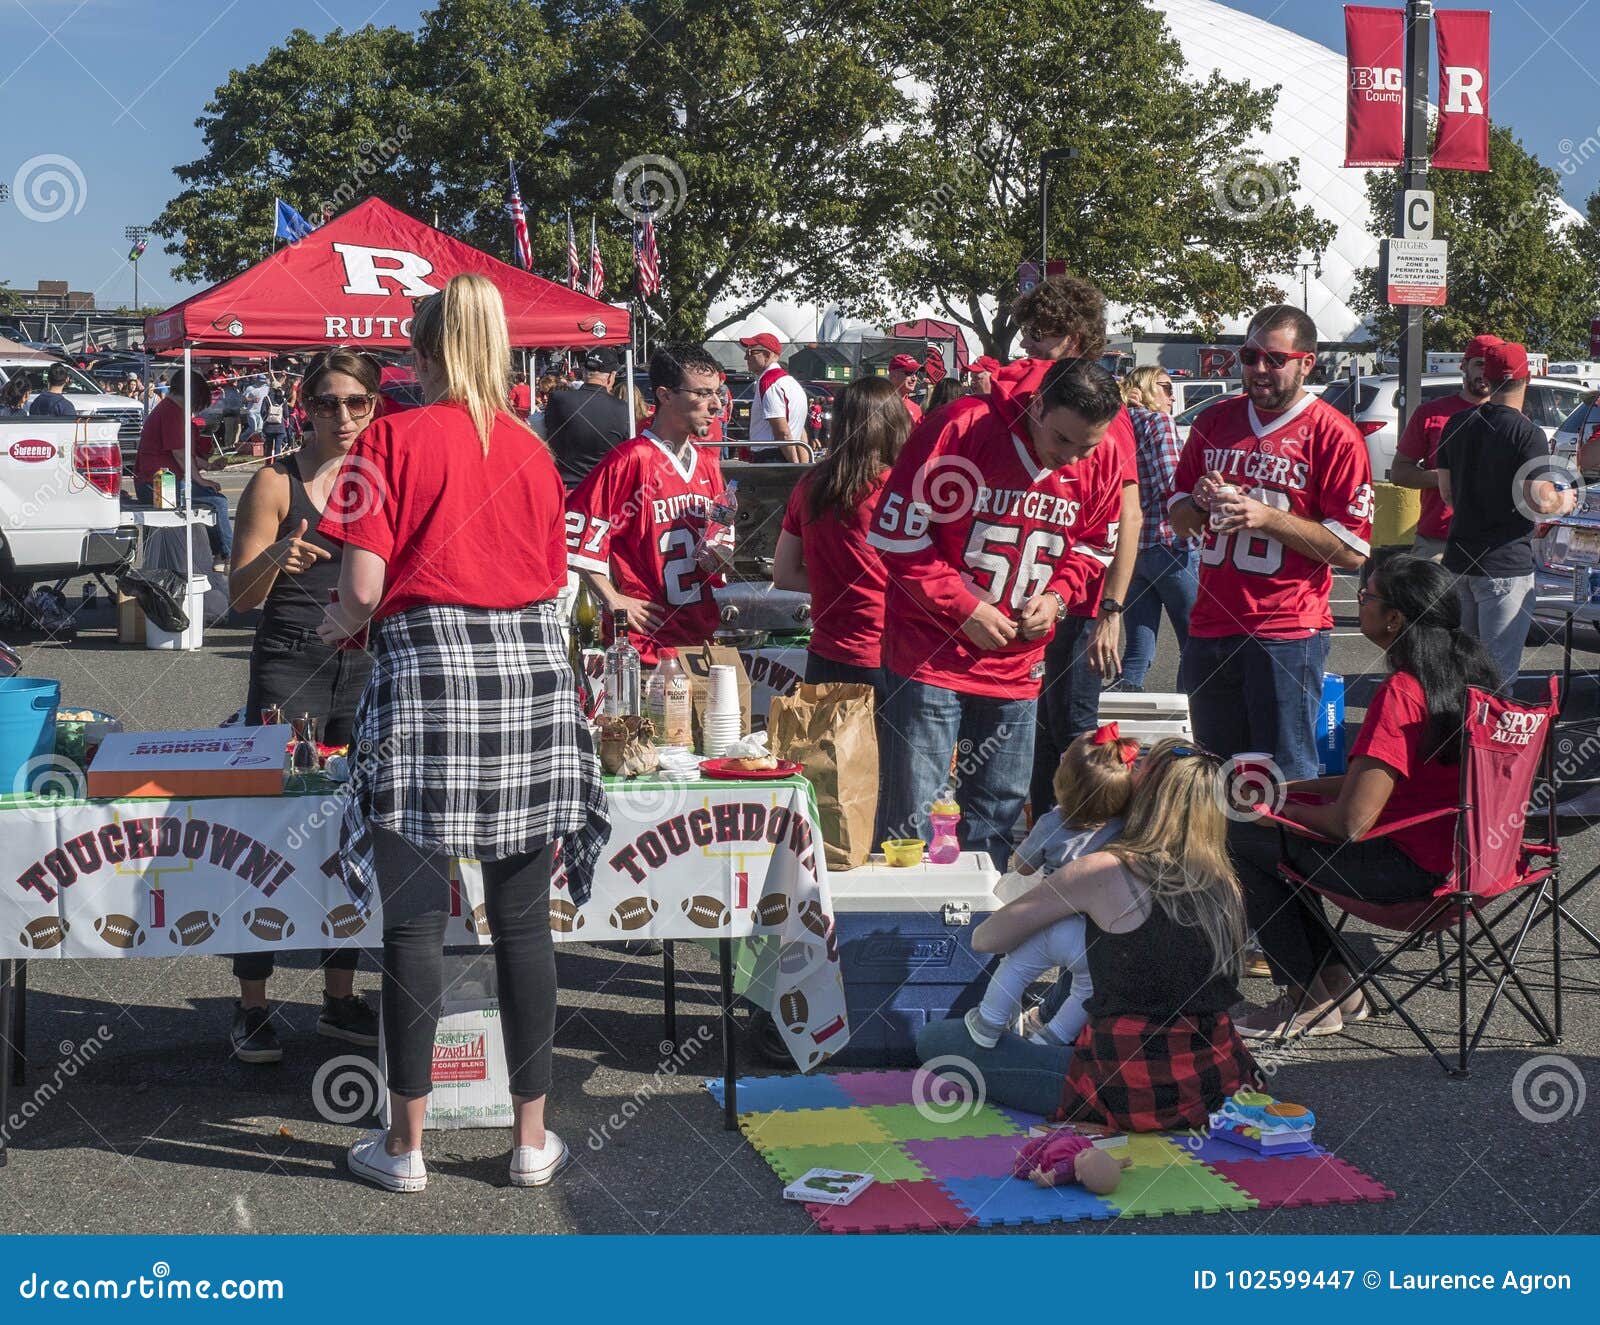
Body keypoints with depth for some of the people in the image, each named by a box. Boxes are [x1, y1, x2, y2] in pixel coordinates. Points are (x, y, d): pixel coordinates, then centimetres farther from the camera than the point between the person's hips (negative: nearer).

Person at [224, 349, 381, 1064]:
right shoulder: (277, 482, -1)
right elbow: (241, 597, -3)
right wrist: (274, 560, -22)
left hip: (367, 665, 4)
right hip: (289, 665, -4)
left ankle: (340, 998, 17)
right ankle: (251, 1008, 2)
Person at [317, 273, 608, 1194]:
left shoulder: (392, 441, -2)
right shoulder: (533, 450, 10)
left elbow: (365, 588, -7)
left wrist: (341, 625, 15)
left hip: (428, 669, -3)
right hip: (533, 669, 4)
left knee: (417, 918, 3)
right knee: (524, 918, 8)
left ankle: (406, 1143, 9)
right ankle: (533, 1136, 15)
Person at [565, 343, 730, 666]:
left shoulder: (707, 462, 14)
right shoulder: (630, 459, -10)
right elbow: (576, 530, -14)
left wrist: (716, 556, 4)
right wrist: (613, 601, -14)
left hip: (702, 632, 7)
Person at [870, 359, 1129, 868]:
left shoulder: (1102, 463, -1)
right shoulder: (959, 429, -16)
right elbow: (897, 532, -12)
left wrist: (1058, 596, -5)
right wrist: (964, 608, -15)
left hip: (1016, 666, 5)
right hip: (931, 655, -5)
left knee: (998, 816, 12)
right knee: (909, 816, -3)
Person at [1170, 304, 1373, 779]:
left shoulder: (1333, 435, -6)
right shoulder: (1214, 421, 12)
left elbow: (1353, 552, -11)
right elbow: (1179, 520, 20)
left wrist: (1268, 516, -18)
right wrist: (1199, 503, -2)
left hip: (1287, 636, -6)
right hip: (1209, 628, 6)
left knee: (1287, 779, -2)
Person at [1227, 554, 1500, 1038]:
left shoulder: (1401, 693, -25)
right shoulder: (1467, 672, 5)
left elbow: (1351, 822, -25)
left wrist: (1284, 809, -5)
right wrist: (1294, 789, 14)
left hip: (1411, 867, -10)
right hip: (1448, 849, 10)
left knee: (1239, 838, -1)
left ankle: (1309, 1001, 8)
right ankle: (1335, 982, 22)